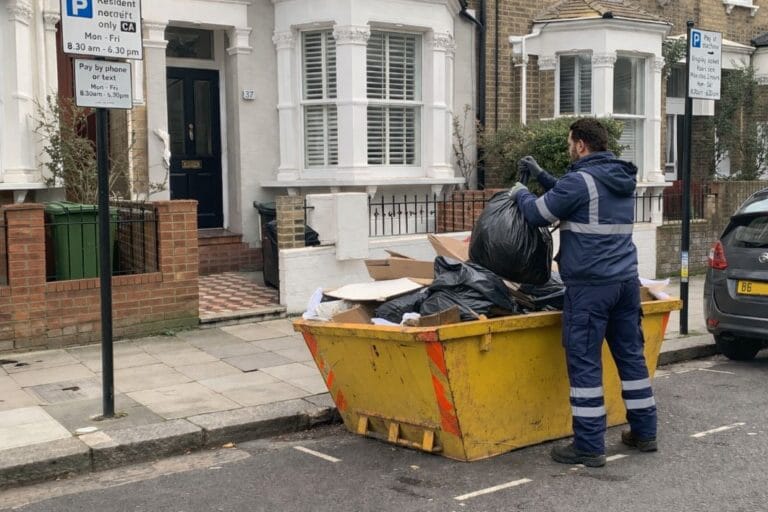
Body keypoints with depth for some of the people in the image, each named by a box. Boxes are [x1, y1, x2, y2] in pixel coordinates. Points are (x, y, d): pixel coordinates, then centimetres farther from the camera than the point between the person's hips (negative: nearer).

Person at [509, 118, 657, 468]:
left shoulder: (581, 181, -13)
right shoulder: (622, 180, 14)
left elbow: (538, 214, -5)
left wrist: (521, 194, 15)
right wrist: (541, 175, 27)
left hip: (590, 286, -8)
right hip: (626, 281, 8)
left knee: (584, 362, -2)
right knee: (631, 354, 15)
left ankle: (589, 446, 2)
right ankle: (644, 432, 24)